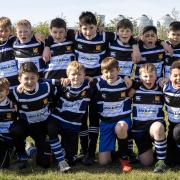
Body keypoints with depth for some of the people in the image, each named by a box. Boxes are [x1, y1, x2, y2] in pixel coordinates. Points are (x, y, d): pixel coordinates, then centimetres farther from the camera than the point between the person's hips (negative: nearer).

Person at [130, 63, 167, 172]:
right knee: (146, 162, -6)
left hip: (155, 124, -1)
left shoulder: (161, 90, 2)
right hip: (139, 127, 1)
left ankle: (161, 161, -25)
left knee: (158, 128, -41)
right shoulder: (135, 90, 1)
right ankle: (148, 147, 30)